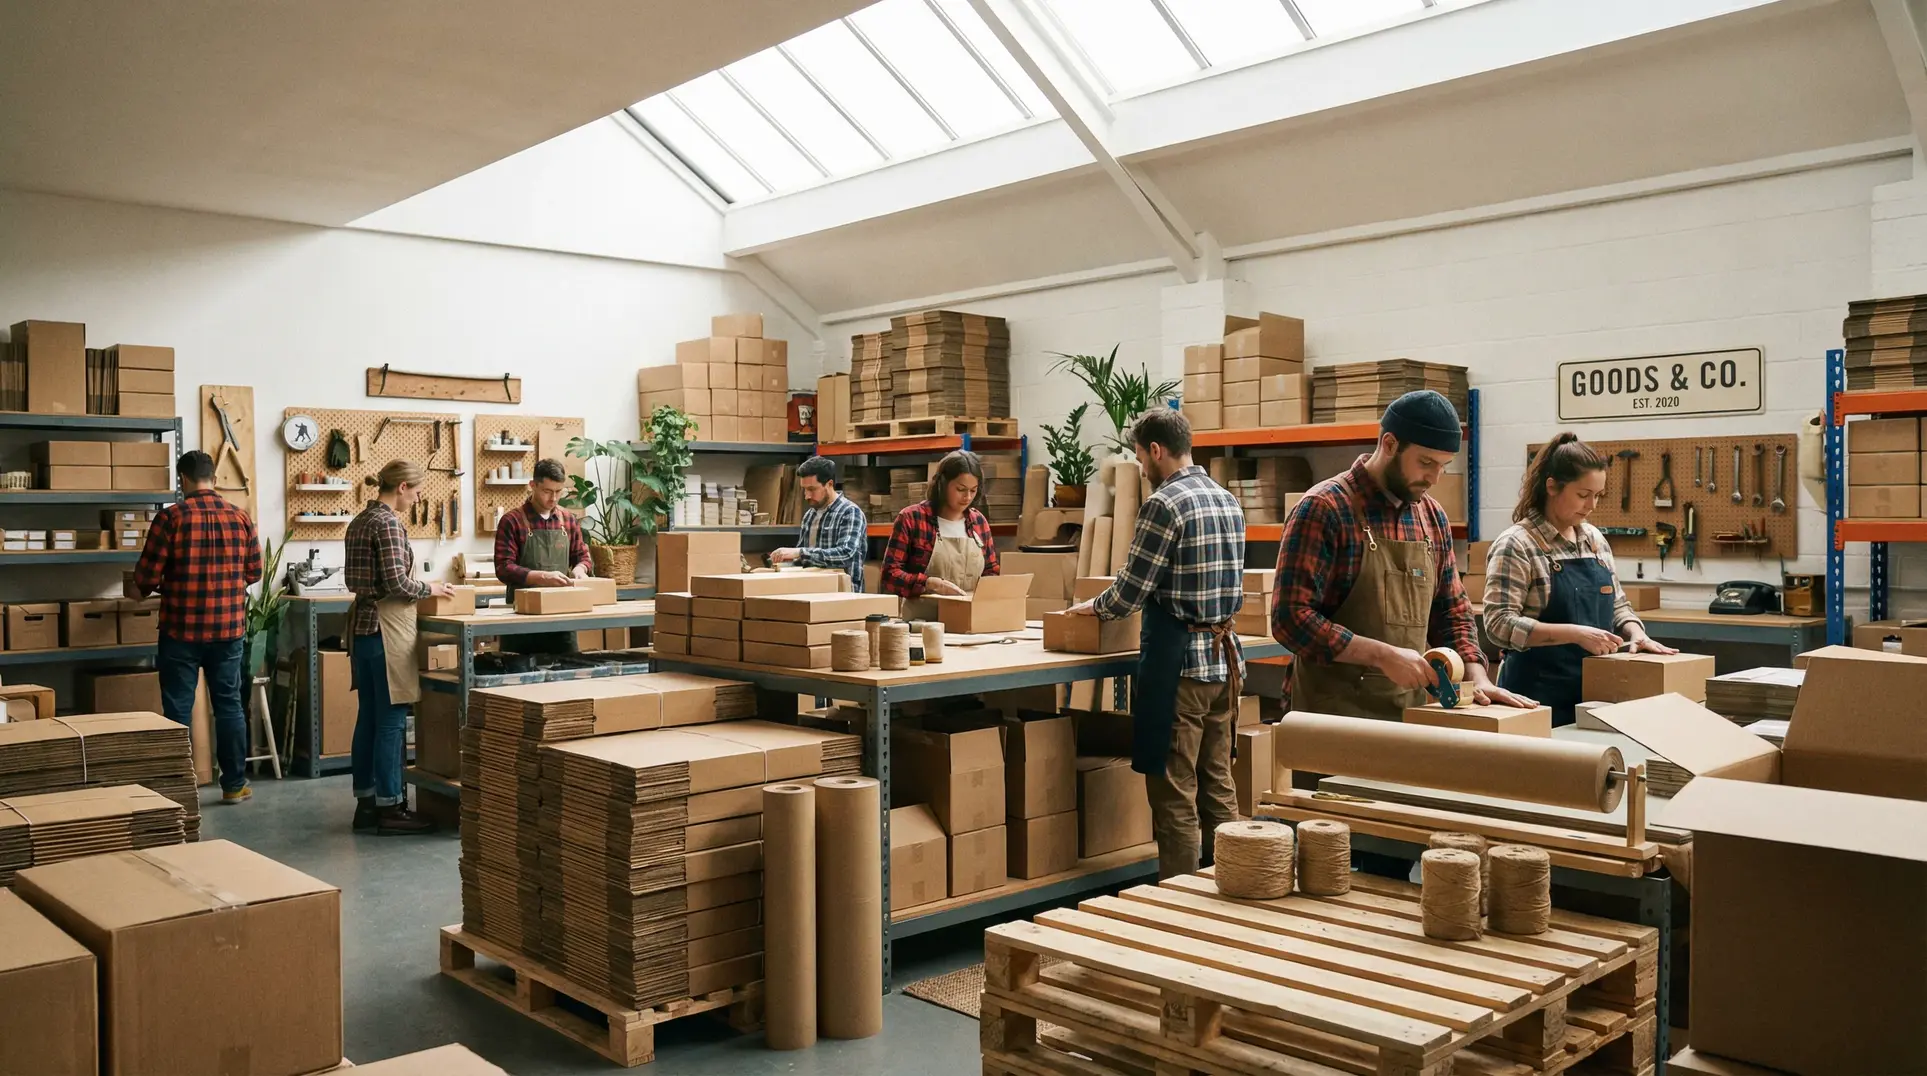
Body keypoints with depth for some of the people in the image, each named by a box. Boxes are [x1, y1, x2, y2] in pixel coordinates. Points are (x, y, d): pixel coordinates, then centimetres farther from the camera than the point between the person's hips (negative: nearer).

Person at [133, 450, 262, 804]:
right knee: (229, 704, 11)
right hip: (229, 628, 3)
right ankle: (235, 784, 16)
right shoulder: (240, 517, 1)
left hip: (182, 629, -3)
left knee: (178, 709, 5)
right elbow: (254, 572, 10)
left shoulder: (171, 516, -9)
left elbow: (146, 576, -7)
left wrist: (146, 589, 15)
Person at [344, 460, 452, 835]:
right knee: (392, 719, -4)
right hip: (387, 625, -10)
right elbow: (396, 583, -20)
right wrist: (429, 588, -4)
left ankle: (366, 803, 18)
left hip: (362, 622, 10)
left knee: (369, 716, 12)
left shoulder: (359, 521, 14)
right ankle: (390, 807, 1)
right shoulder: (388, 523, -15)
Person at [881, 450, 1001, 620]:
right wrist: (930, 583, -19)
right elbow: (890, 574, -5)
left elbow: (991, 571, 20)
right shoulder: (911, 518, -3)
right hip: (923, 624, -4)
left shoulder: (979, 521, 11)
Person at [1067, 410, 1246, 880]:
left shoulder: (1163, 504, -14)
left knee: (1174, 793, 0)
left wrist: (1092, 606, 7)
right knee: (1217, 784, 15)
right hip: (1225, 653, 8)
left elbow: (1129, 593, -13)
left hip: (1178, 657, -8)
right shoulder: (1229, 501, 11)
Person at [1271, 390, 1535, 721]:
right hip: (1336, 711, -6)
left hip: (1411, 710, 7)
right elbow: (1292, 618, -19)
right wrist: (1382, 655, -23)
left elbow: (1452, 611, 15)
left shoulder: (1433, 516, 8)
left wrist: (1476, 676, 0)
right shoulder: (1323, 509, -13)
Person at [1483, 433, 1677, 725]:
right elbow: (1500, 624, -20)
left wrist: (1636, 634, -3)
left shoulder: (1595, 539, 10)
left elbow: (1617, 605, 18)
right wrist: (1576, 634, -26)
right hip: (1539, 694, -7)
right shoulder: (1516, 545, -12)